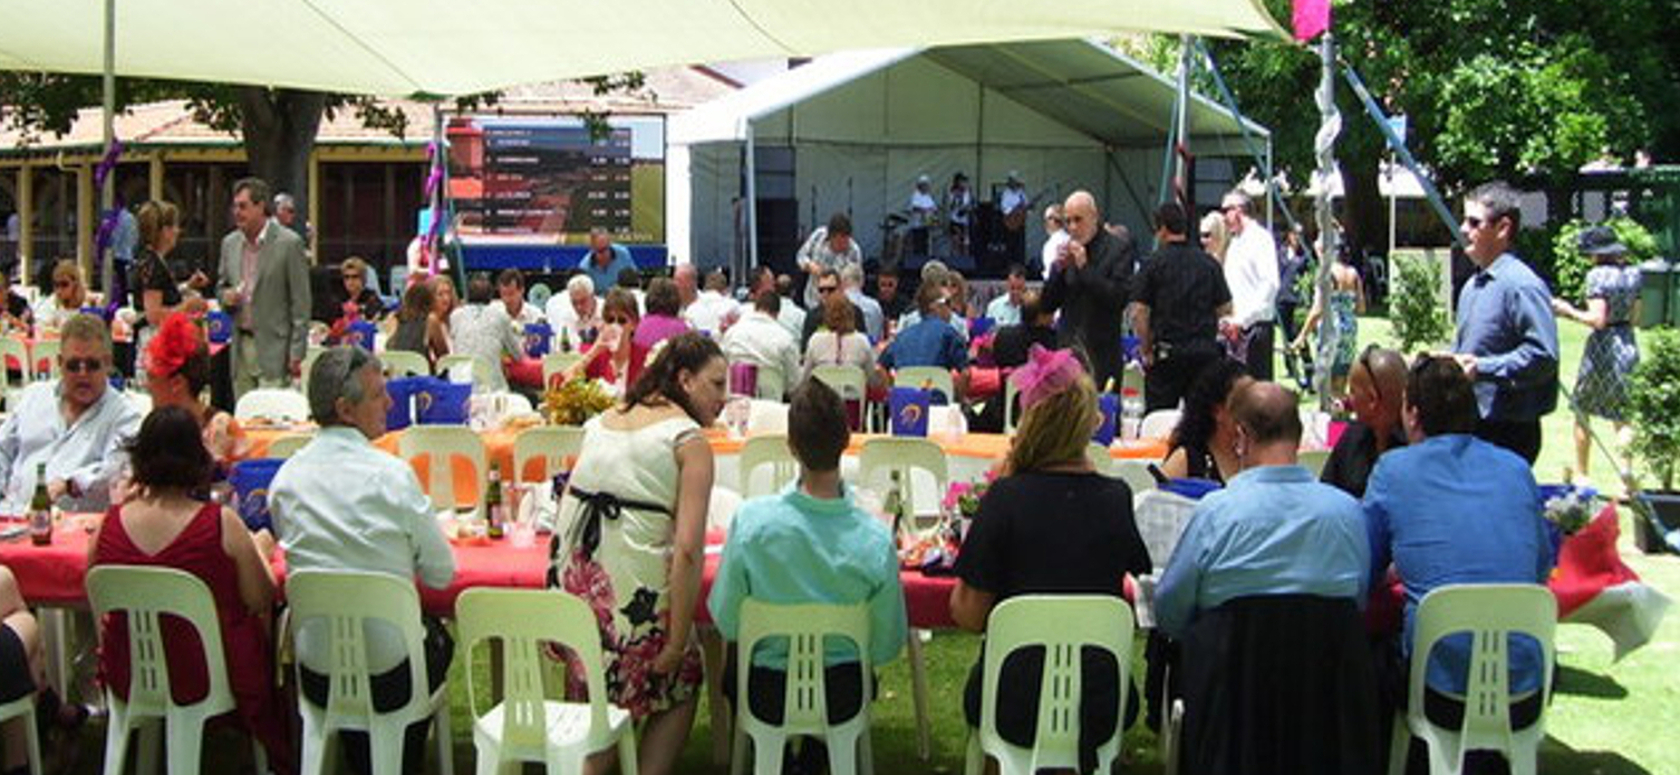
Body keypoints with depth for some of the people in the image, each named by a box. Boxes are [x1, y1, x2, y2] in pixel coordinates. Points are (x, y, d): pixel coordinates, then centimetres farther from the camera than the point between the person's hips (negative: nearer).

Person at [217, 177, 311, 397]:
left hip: (273, 348, -6)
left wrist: (296, 354, -11)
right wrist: (225, 296, -4)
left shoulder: (289, 243, -9)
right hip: (241, 347, 6)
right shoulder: (230, 243, 10)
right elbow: (221, 285, 22)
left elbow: (300, 303, -8)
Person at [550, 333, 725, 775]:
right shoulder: (689, 440, -3)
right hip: (630, 582, -6)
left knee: (596, 695, 22)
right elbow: (688, 548, -12)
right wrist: (677, 641, -11)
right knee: (680, 685, 15)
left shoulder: (602, 419, 18)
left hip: (571, 573, 6)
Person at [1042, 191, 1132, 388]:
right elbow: (1048, 303, 12)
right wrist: (1058, 269, -5)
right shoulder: (1067, 250, 12)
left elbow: (1120, 298, -14)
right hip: (1067, 346, 5)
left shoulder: (1117, 249, -3)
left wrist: (1085, 268, -15)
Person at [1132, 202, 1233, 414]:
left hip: (1167, 354, -4)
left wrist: (1146, 350, 0)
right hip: (1206, 352, 4)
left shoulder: (1153, 264, -6)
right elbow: (1225, 310, 8)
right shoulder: (1209, 264, 6)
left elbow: (1139, 314, -9)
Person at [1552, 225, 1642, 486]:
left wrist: (1569, 311, -8)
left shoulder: (1598, 275, -15)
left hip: (1603, 347, -6)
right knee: (1622, 418, 9)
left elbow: (1598, 319, -20)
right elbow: (1634, 317, 11)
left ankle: (1582, 474, 18)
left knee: (1582, 411, 11)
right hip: (1628, 346, 6)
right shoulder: (1632, 274, 5)